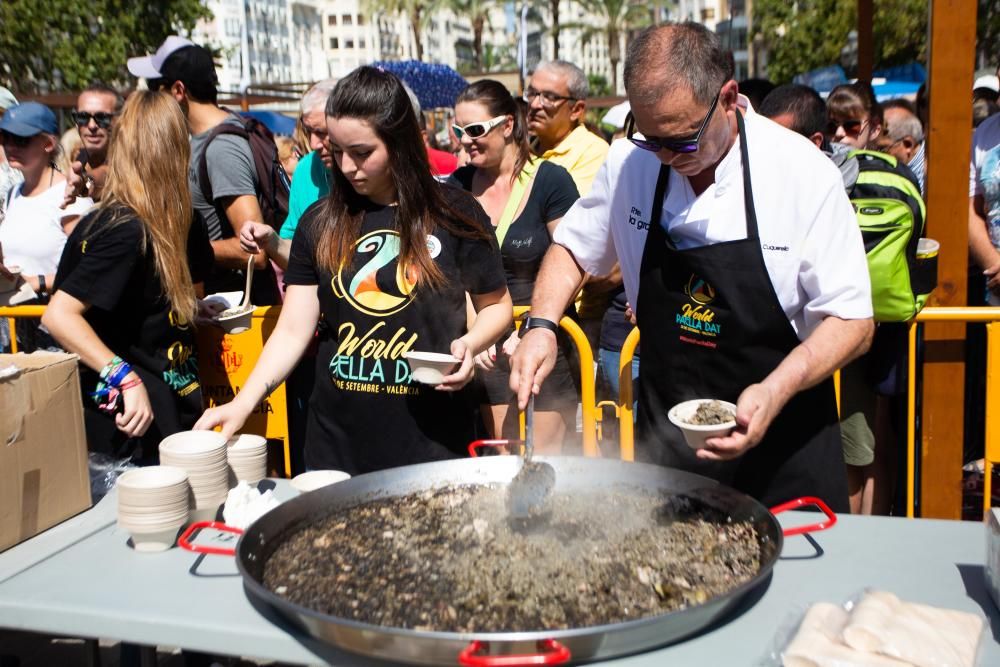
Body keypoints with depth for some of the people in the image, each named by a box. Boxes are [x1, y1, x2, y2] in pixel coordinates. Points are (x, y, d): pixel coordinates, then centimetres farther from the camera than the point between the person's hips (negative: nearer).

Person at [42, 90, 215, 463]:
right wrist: (127, 379, -29)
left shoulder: (149, 226, 5)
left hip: (163, 405, 9)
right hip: (133, 420, -9)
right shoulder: (126, 230, -20)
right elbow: (59, 315, -25)